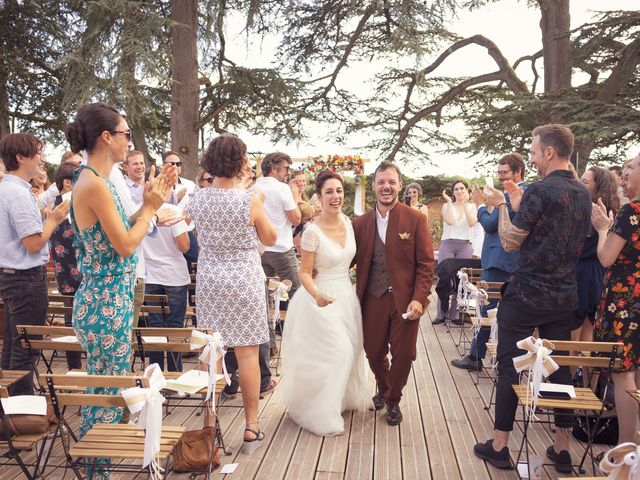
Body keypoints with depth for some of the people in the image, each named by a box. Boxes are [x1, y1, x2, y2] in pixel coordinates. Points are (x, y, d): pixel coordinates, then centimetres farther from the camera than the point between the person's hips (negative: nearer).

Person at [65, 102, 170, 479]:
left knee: (101, 388, 21)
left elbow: (118, 235, 14)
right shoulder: (95, 184, -19)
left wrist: (149, 204, 9)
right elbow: (125, 246, -20)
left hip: (109, 299, 10)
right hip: (106, 303, -10)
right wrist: (151, 208, -8)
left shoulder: (95, 180, 10)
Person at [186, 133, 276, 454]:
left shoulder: (196, 199, -3)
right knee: (247, 353, 3)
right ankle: (251, 427, 12)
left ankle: (210, 424, 23)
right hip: (244, 280, -4)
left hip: (209, 280, 4)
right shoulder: (250, 201, -15)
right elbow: (269, 239, -1)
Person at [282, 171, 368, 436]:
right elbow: (305, 273, -17)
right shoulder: (313, 231, -20)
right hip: (323, 298, -7)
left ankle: (342, 399, 42)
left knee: (349, 350, 16)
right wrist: (317, 295, -34)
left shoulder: (348, 222, -1)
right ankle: (323, 415, 12)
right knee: (337, 352, -7)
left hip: (346, 295, 7)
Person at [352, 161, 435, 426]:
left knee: (403, 354, 6)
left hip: (405, 299, -2)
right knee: (374, 352, 11)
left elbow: (426, 263, -6)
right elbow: (351, 259, 5)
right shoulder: (361, 223, 4)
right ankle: (383, 389, 44)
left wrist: (419, 298, -14)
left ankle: (393, 401, 33)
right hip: (373, 299, 2)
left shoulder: (416, 219, -4)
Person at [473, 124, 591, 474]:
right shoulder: (583, 193, 8)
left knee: (509, 367, 3)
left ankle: (499, 447, 12)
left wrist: (500, 204, 1)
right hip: (564, 297, 7)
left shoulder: (539, 190, -16)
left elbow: (510, 242, -12)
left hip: (526, 295, -7)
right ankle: (562, 448, 24)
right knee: (561, 366, 14)